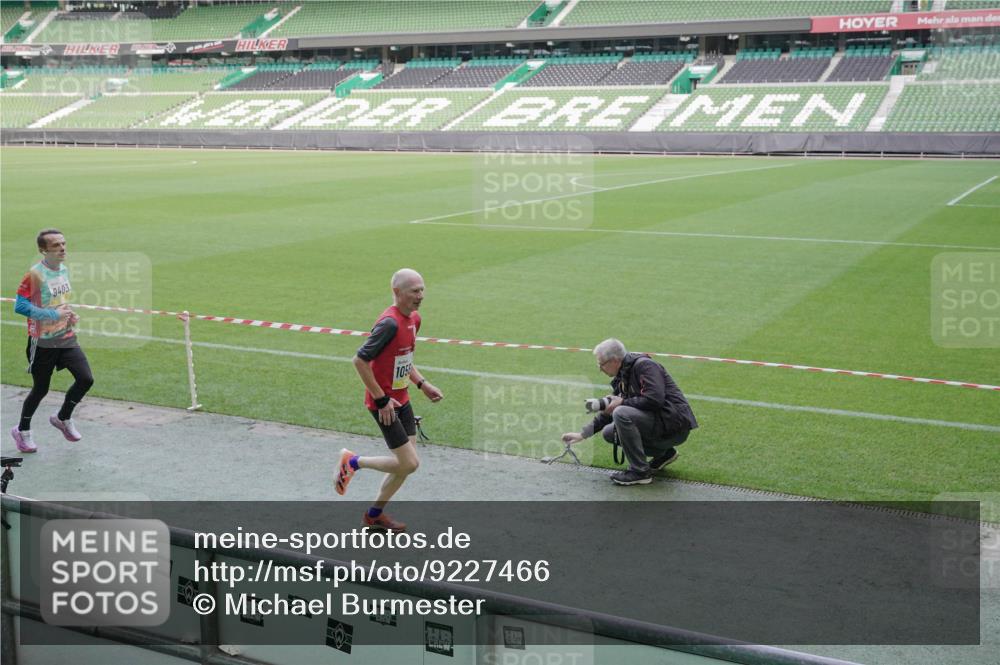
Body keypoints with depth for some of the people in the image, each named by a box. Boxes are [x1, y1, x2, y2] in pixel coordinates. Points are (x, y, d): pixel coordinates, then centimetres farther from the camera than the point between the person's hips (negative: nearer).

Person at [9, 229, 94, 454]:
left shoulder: (64, 269, 5)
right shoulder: (35, 274, -19)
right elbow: (20, 306, -26)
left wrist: (68, 314, 3)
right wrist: (55, 314, -25)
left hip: (66, 338, 6)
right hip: (42, 342, -6)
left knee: (86, 379, -7)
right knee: (40, 389, 7)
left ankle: (63, 418, 19)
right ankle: (22, 431, 33)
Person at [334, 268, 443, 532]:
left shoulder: (414, 319, 7)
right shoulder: (390, 323, -23)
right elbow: (360, 361, -23)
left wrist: (422, 384, 12)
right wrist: (382, 399, -19)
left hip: (401, 399, 9)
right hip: (384, 403, -9)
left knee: (407, 463, 11)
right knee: (409, 463, -8)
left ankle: (375, 515, 28)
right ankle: (353, 461, 13)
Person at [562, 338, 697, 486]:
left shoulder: (645, 365, -15)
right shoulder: (621, 377, 12)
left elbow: (655, 399, -27)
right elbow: (609, 412, 19)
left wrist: (622, 402, -16)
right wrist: (582, 434, 15)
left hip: (675, 425, -10)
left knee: (622, 414, -26)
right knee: (609, 433, 8)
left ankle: (640, 472, -15)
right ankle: (663, 453, 14)